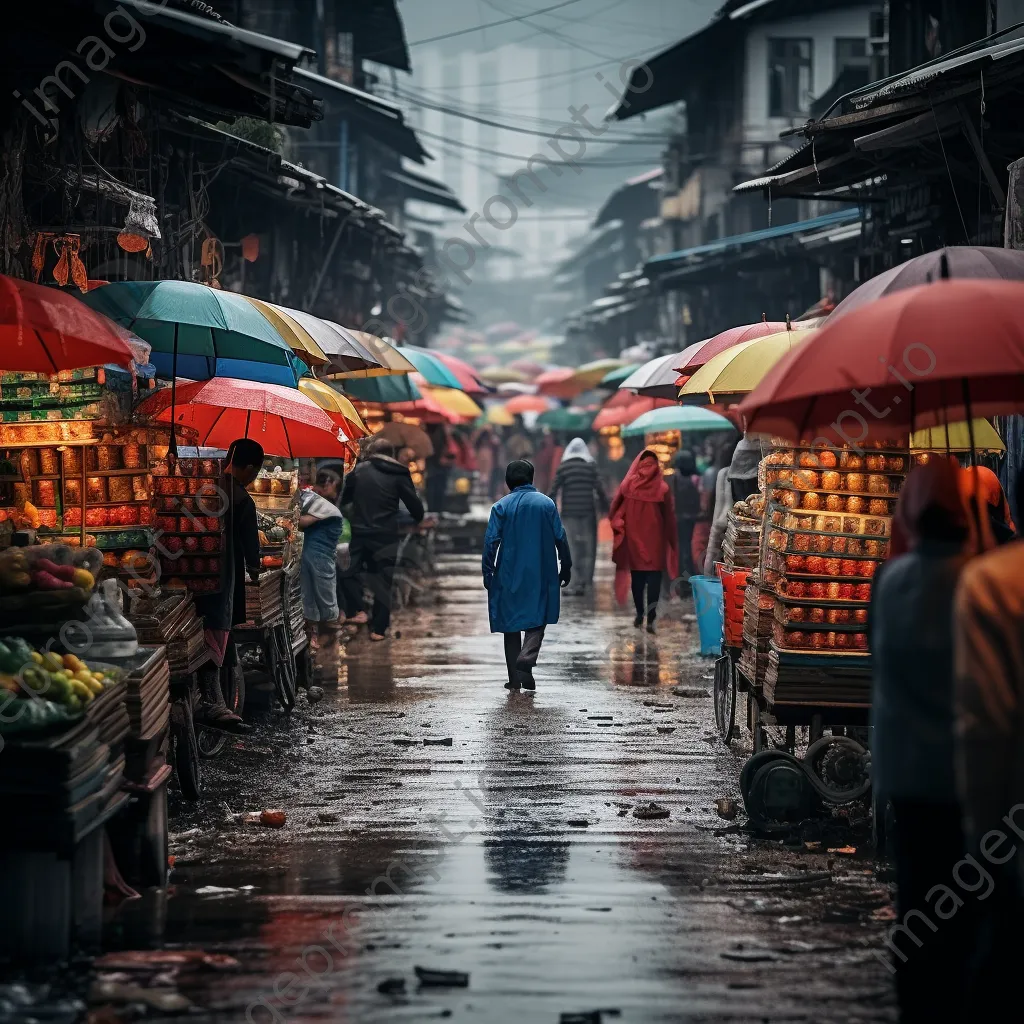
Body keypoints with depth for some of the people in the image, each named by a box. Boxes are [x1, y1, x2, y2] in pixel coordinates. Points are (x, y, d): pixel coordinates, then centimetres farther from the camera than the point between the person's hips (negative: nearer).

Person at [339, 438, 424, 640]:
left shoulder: (359, 471, 5)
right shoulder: (398, 475, 0)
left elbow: (344, 498, 10)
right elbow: (414, 504, -2)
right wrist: (418, 518, 18)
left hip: (360, 533, 1)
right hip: (386, 536, -1)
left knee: (351, 571, 21)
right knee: (382, 581, 5)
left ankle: (356, 611, 4)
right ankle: (378, 629, 4)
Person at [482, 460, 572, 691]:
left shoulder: (501, 507, -3)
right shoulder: (546, 503, 0)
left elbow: (491, 541, -7)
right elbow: (560, 537, 1)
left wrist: (487, 574, -1)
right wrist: (566, 568, 10)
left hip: (509, 575, 0)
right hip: (540, 576, 0)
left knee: (511, 623, 9)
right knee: (537, 620, 8)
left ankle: (515, 677, 8)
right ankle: (526, 658, -20)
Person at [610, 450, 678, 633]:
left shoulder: (662, 489, -2)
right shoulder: (629, 486, 2)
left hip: (654, 539, -2)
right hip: (634, 538, 2)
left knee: (653, 578, -3)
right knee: (636, 577, 4)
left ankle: (651, 617, -3)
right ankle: (640, 613, 10)